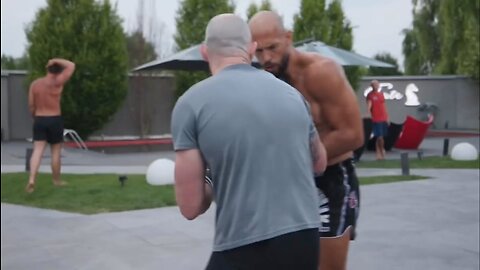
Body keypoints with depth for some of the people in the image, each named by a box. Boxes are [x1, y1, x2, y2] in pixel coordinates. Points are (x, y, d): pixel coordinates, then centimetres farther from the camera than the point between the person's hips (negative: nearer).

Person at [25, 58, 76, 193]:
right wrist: (56, 60, 3)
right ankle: (56, 180, 20)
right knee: (56, 151, 9)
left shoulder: (35, 83, 4)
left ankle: (31, 180, -18)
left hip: (39, 120, 3)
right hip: (55, 120, -3)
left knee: (37, 151, -2)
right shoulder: (57, 82, -9)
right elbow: (71, 66, -3)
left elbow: (31, 105, 5)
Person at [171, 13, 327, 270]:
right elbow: (319, 163, 24)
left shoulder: (191, 103, -6)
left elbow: (191, 206, -6)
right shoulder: (290, 93, 8)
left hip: (245, 249, -4)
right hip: (305, 240, 5)